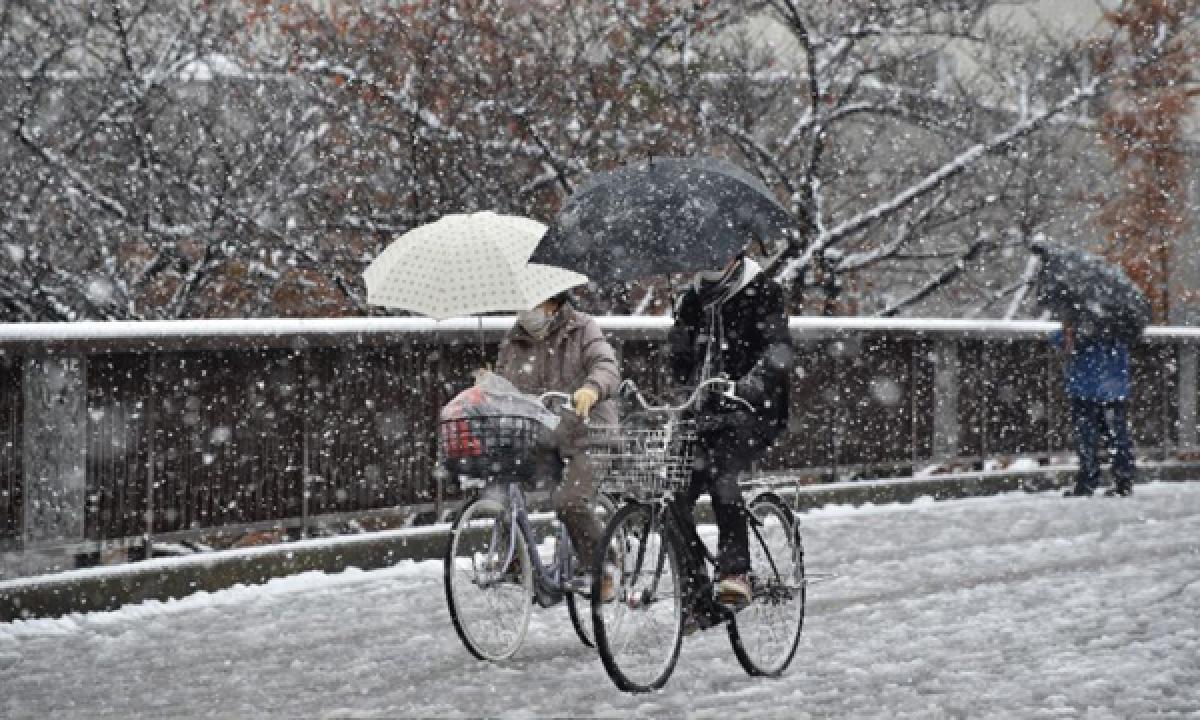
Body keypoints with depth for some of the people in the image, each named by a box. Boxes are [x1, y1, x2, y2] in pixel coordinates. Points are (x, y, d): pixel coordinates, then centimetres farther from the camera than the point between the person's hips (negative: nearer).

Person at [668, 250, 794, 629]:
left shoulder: (761, 292, -6)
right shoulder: (692, 299, 13)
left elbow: (778, 349, -20)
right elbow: (680, 360, 14)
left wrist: (752, 384, -39)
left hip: (755, 410, -6)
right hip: (708, 412, 6)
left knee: (719, 468, -34)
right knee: (675, 498, -6)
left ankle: (735, 570, -32)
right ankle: (699, 601, 2)